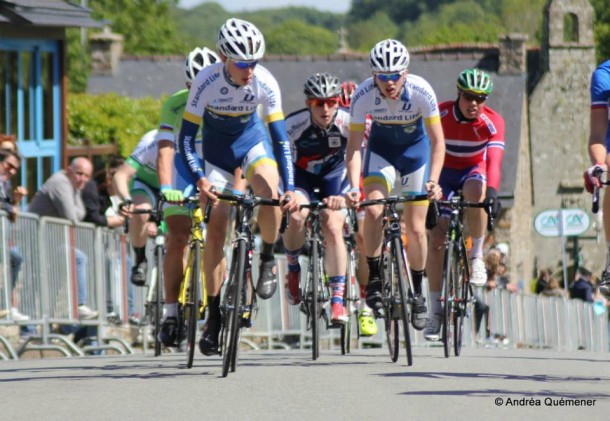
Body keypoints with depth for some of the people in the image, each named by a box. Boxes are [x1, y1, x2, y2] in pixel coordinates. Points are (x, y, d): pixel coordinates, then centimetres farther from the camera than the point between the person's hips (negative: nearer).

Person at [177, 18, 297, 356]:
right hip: (217, 148, 0)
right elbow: (186, 137, -24)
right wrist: (200, 180, -38)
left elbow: (281, 138, -21)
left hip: (252, 142, 0)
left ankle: (268, 260, -5)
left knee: (268, 191, -32)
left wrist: (290, 188, -30)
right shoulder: (206, 82, -29)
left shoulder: (265, 83, -26)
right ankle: (214, 318, 1)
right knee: (215, 229, -8)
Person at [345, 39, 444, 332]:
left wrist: (434, 181, -36)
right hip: (381, 150, 1)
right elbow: (354, 145, -23)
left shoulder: (421, 91, -31)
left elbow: (437, 141, -23)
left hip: (415, 149, -1)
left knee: (415, 228, -3)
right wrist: (354, 186, -35)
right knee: (373, 210, -24)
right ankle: (374, 278, -7)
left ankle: (417, 292, 17)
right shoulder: (363, 95, -28)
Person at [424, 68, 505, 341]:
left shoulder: (492, 122, -21)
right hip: (444, 174, 0)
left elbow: (494, 159, -35)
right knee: (436, 240, -12)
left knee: (475, 189, -38)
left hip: (473, 171, 0)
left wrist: (492, 191, -52)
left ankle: (476, 256, -22)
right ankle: (435, 310, -2)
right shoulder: (440, 114, -21)